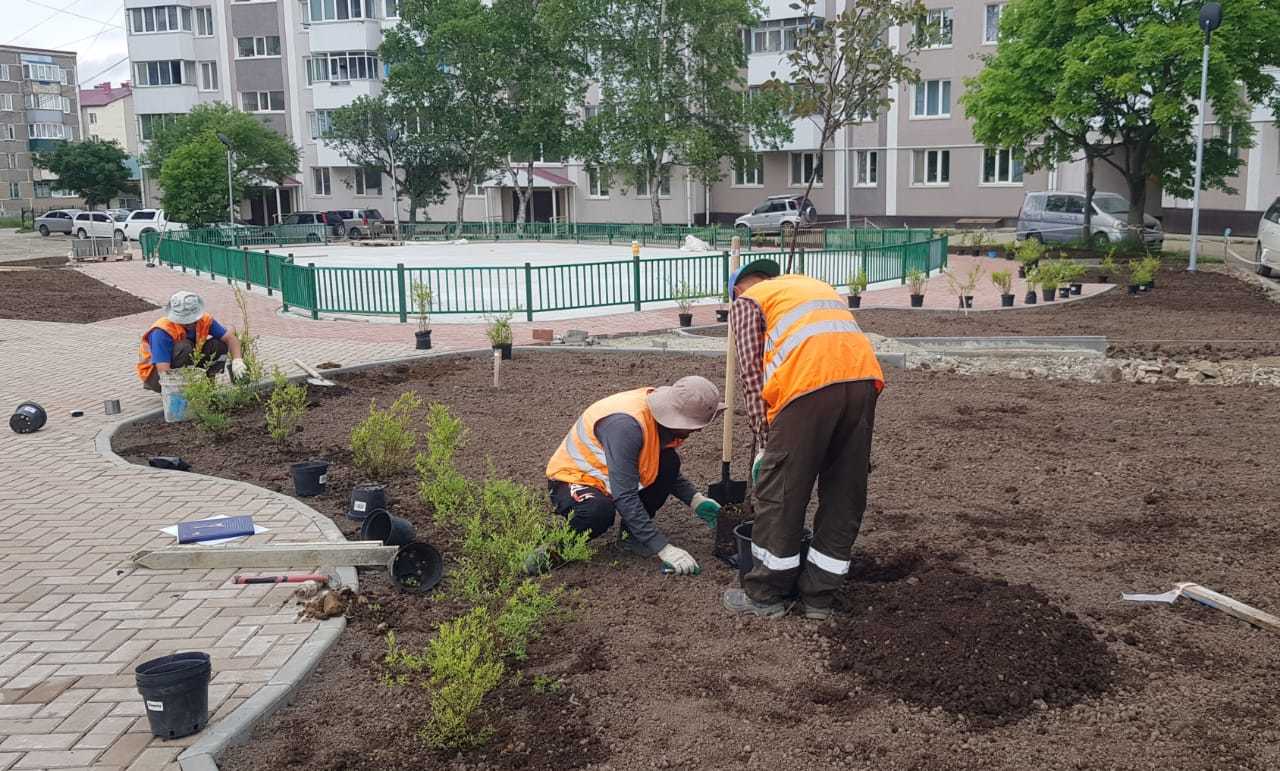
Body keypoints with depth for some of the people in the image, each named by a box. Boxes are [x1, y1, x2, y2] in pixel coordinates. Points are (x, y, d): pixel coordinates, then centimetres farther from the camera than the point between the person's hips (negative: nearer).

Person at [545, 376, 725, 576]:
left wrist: (695, 500, -3)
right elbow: (625, 497, -36)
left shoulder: (662, 413, -8)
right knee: (599, 512, -39)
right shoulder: (626, 424, -34)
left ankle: (631, 533, 4)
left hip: (608, 478, 8)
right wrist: (664, 548, -34)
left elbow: (669, 471, 13)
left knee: (669, 462, -12)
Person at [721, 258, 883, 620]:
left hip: (809, 382, -6)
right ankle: (818, 596, 23)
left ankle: (766, 595, 19)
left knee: (780, 493, 8)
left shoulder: (747, 300, 18)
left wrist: (765, 440, 6)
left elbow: (752, 371, 6)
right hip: (864, 375, 6)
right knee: (845, 495, 14)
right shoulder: (816, 285, 36)